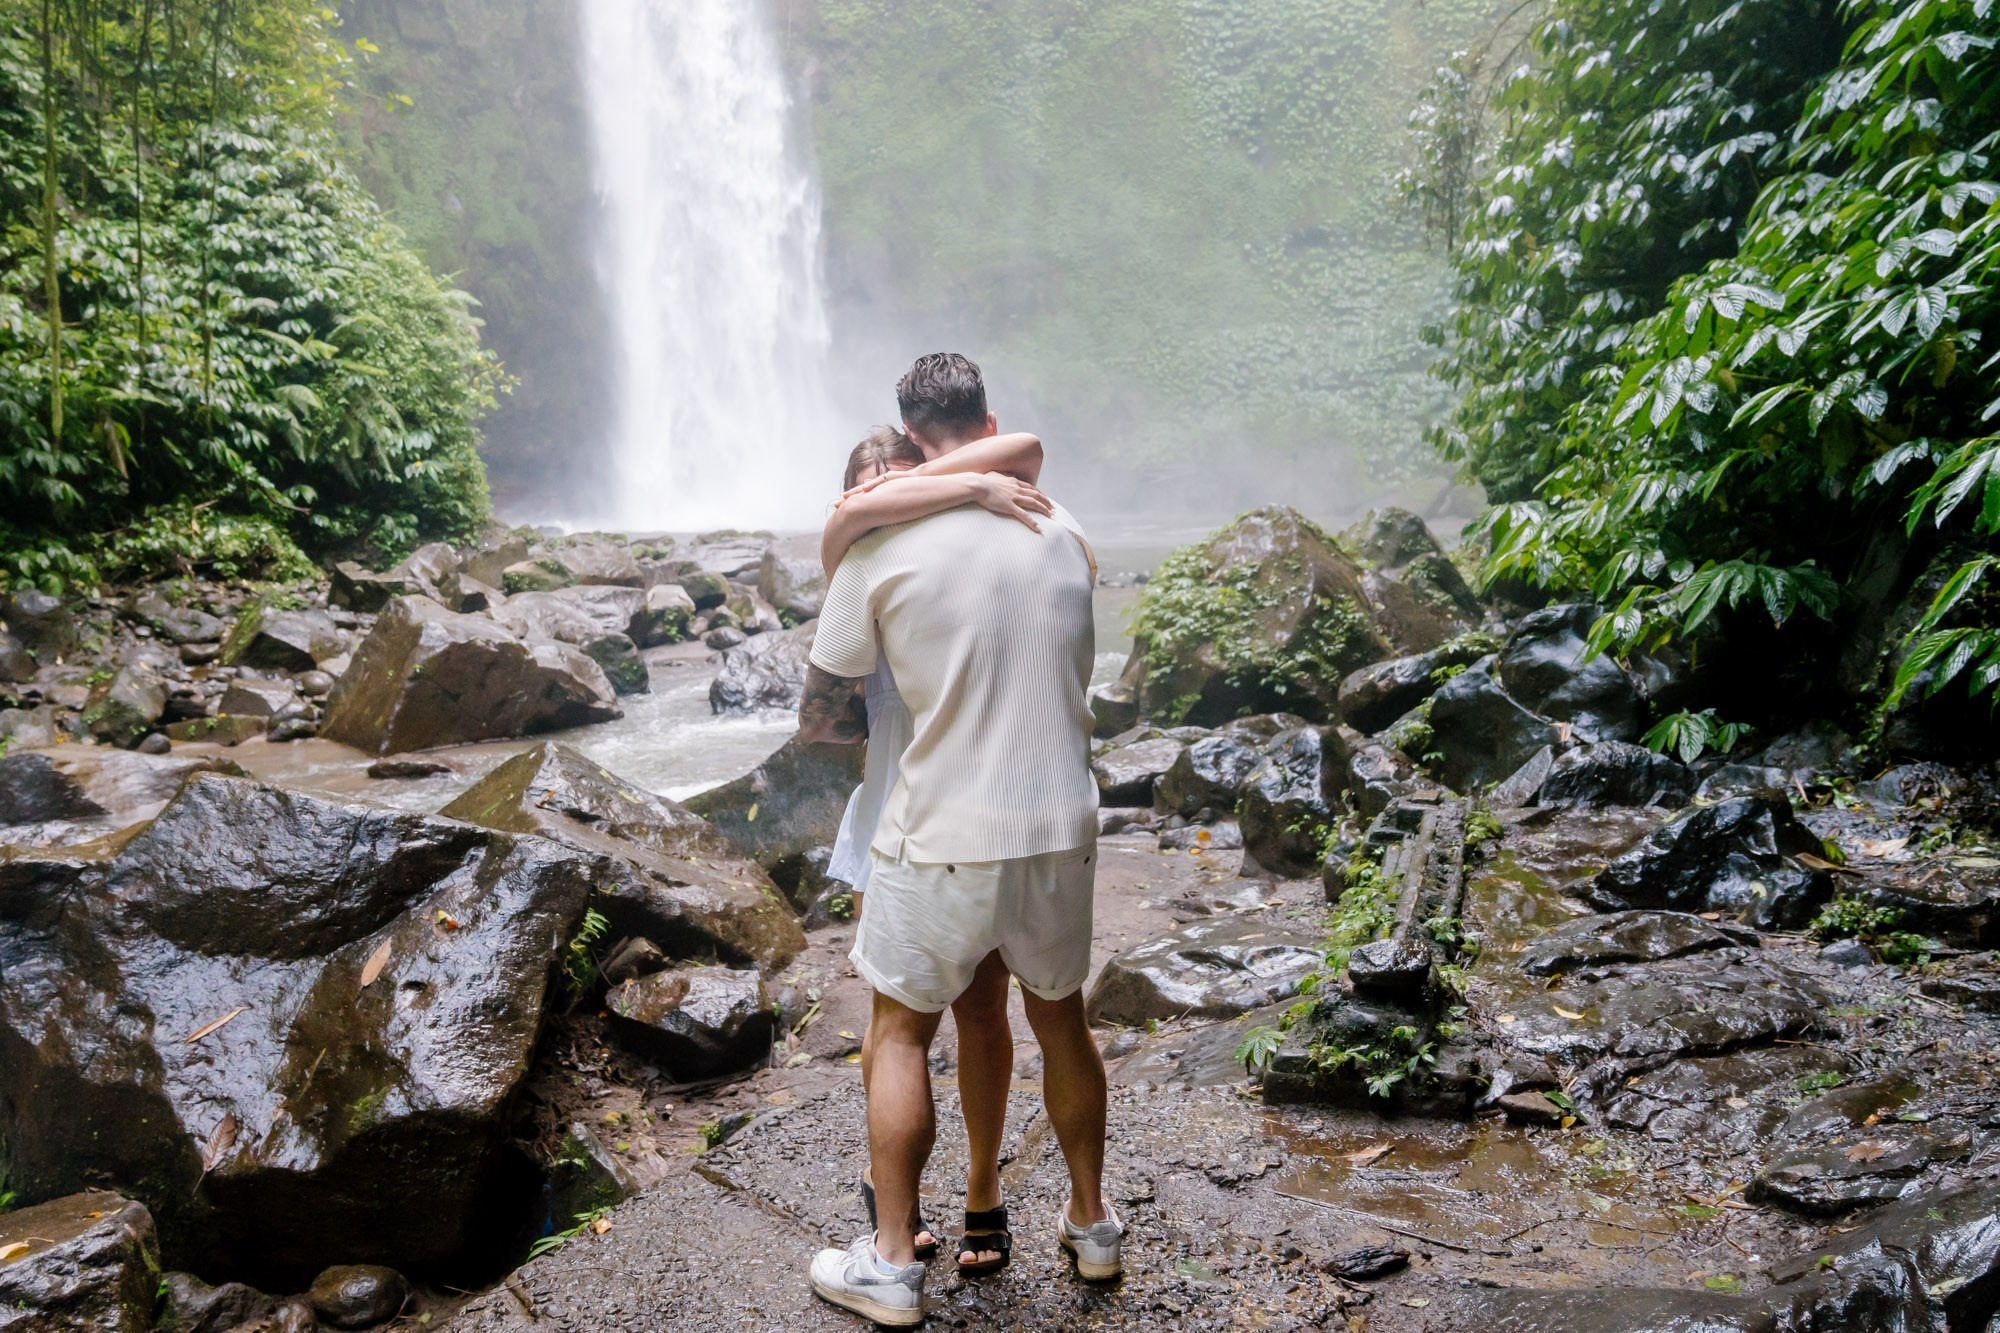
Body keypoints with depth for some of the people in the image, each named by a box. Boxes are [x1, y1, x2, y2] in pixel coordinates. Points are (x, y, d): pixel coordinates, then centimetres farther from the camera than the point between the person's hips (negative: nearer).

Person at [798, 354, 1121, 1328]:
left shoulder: (881, 548, -9)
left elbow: (818, 718, -1)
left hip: (942, 841, -4)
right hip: (1060, 832, 4)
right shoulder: (1064, 534, 4)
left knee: (899, 1035, 14)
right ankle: (1091, 1223, 37)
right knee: (1060, 1020, 22)